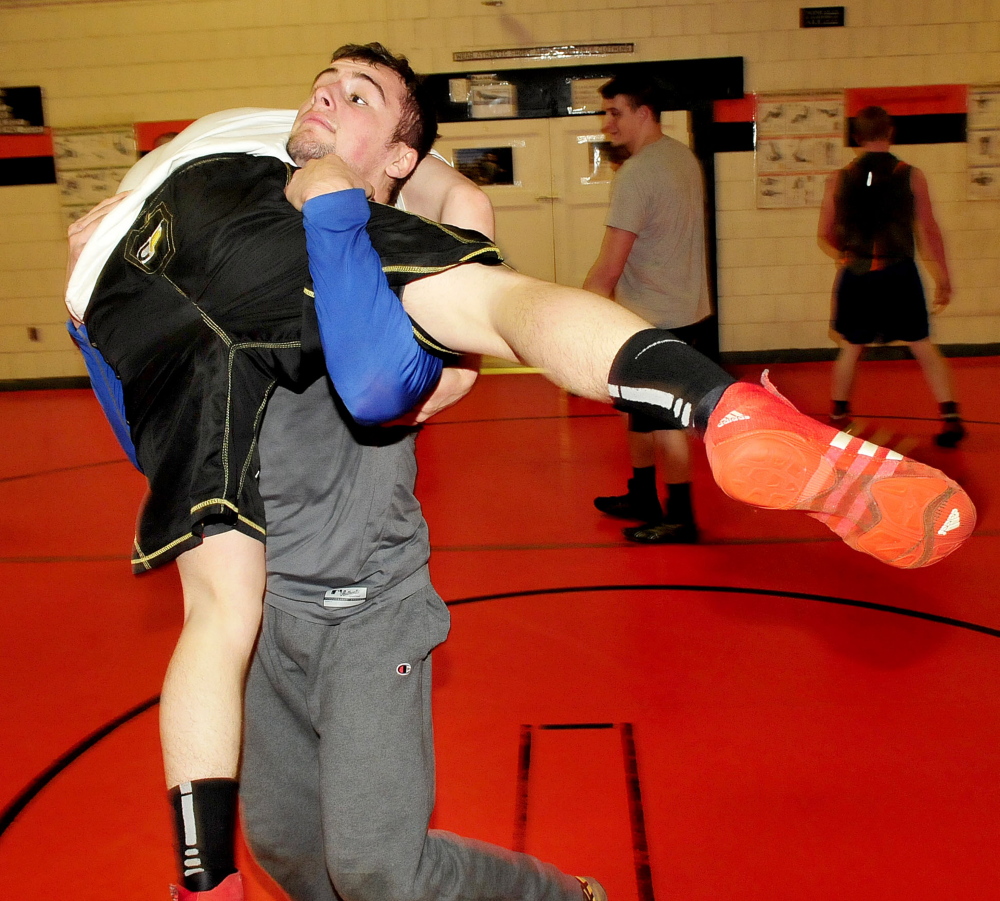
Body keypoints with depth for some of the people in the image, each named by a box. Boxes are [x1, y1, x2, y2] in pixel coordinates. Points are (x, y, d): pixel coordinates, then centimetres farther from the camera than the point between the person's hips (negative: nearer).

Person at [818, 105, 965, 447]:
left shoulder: (839, 180, 2)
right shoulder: (910, 176, -2)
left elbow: (825, 237, 8)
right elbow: (929, 231, -2)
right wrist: (943, 277, 6)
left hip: (856, 276, 1)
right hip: (899, 274, -1)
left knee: (850, 348, 17)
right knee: (923, 346, 8)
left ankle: (837, 415, 22)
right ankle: (950, 416, 3)